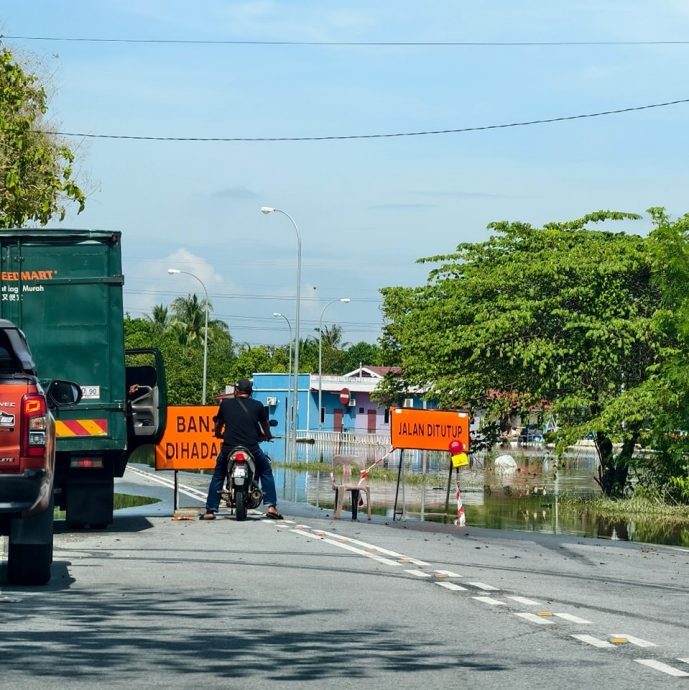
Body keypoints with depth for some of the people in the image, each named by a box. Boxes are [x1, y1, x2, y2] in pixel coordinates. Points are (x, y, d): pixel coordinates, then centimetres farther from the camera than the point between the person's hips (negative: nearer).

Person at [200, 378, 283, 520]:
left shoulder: (225, 403, 7)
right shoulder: (257, 406, 5)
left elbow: (218, 425, 22)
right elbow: (265, 427, 19)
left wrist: (219, 435, 44)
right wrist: (267, 436, 41)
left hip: (228, 448, 0)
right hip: (252, 448, 0)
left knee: (218, 476, 20)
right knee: (266, 472, 21)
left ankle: (210, 510, 13)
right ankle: (271, 507, 9)